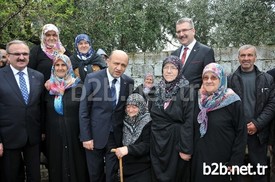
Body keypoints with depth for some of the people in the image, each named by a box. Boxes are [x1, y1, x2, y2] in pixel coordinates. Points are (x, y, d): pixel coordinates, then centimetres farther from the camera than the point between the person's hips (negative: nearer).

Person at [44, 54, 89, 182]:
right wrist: (44, 132, 10)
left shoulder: (78, 86, -4)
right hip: (54, 134, 3)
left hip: (74, 133, -2)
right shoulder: (49, 87, 5)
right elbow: (45, 112, 12)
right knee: (57, 164, 12)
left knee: (75, 163, 7)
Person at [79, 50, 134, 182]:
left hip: (117, 135, 2)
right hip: (96, 134, -1)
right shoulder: (92, 78, -10)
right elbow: (83, 110, -9)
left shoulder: (129, 82, -2)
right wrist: (86, 137, -11)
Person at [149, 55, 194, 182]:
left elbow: (189, 122, -16)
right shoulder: (159, 89, 5)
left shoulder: (186, 90, -12)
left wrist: (186, 149, -18)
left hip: (176, 142, -5)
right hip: (157, 142, 5)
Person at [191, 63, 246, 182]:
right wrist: (191, 152, 7)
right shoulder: (200, 101, 2)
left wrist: (235, 162, -14)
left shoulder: (232, 102, -12)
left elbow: (241, 133, -11)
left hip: (223, 161, -4)